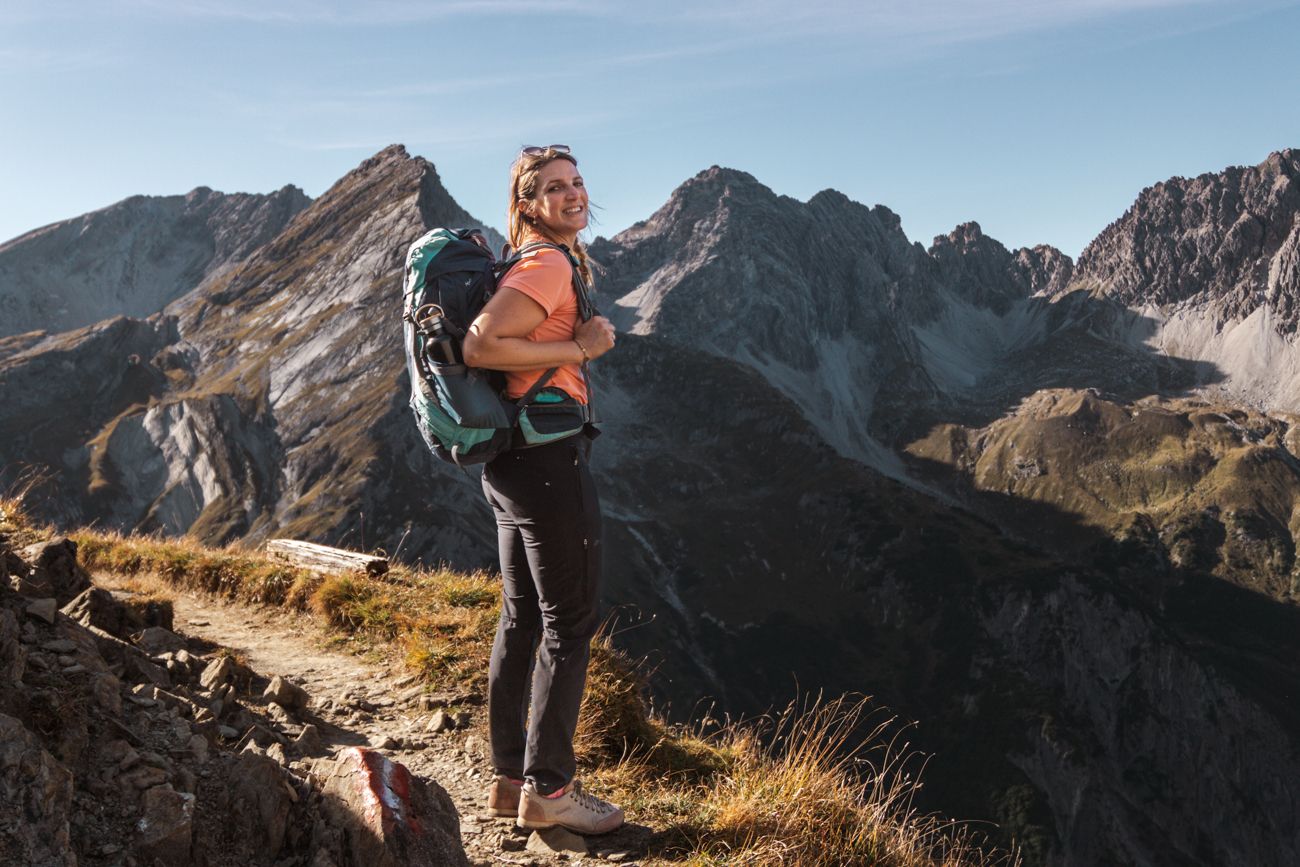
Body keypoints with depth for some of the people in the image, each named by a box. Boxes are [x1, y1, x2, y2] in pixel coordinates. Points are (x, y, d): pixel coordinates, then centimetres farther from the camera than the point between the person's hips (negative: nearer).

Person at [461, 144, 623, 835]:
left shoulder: (537, 261, 16)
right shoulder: (549, 264, -13)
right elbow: (480, 346, -24)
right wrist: (579, 347, -17)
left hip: (509, 463, 10)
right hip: (548, 458, -10)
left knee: (521, 619, 14)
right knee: (570, 622, 0)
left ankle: (508, 777, 24)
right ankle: (547, 788, 9)